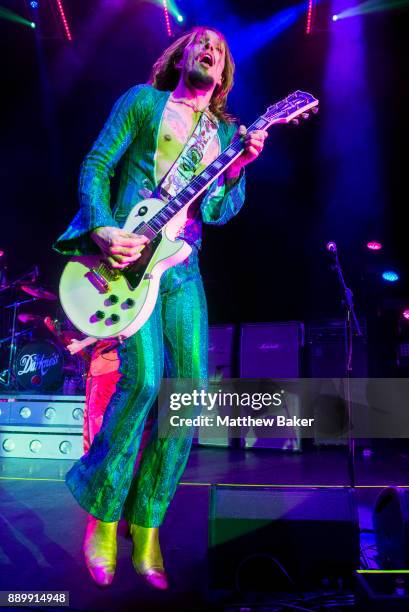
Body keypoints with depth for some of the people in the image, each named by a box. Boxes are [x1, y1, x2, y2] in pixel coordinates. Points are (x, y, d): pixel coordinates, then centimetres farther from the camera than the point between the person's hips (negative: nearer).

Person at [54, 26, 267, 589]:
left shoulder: (226, 131, 19)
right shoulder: (143, 100, 10)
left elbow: (221, 212, 10)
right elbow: (96, 165, 2)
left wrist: (240, 167, -8)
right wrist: (102, 230, -14)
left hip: (182, 267, 5)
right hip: (127, 252, -4)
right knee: (143, 377, -21)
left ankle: (146, 527, 9)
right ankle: (103, 514, 3)